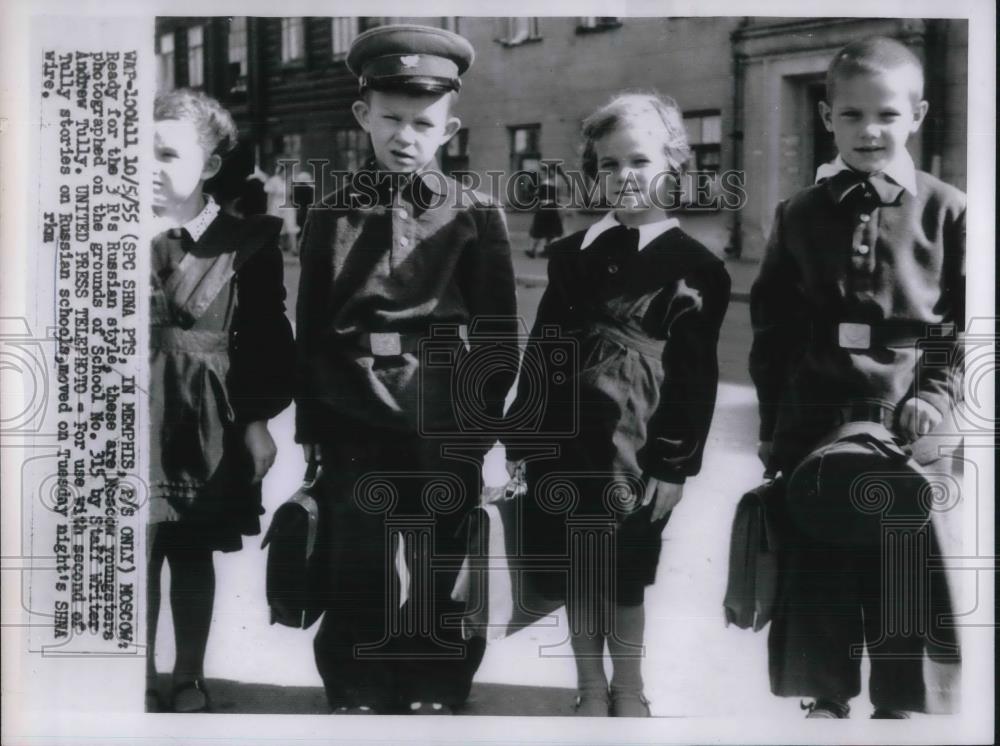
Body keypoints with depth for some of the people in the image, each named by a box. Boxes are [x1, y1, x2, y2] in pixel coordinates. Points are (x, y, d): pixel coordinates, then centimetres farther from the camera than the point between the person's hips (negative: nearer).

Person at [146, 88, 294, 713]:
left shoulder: (246, 242, -2)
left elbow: (267, 337, 1)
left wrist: (258, 421, 0)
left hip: (205, 426, 0)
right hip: (135, 421, 1)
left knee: (193, 555, 10)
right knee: (137, 554, 4)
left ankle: (190, 683, 24)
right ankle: (144, 686, 19)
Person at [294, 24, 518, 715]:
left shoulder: (475, 217, 2)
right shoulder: (331, 216, 6)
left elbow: (497, 339, 2)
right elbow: (311, 332, 7)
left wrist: (482, 430, -3)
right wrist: (310, 431, 5)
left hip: (444, 436, -1)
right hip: (355, 432, 1)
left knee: (442, 584, 8)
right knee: (356, 583, 6)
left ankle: (436, 697, 22)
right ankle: (356, 699, 20)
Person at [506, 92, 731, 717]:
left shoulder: (697, 268, -4)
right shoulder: (573, 254, 8)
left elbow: (696, 378, -7)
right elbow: (541, 349, 10)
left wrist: (674, 468, -10)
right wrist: (523, 438, 6)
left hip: (635, 454, -4)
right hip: (564, 444, 4)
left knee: (625, 578, 7)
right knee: (576, 575, 11)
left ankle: (629, 694, 26)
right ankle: (591, 691, 27)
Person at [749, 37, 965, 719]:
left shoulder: (947, 211, 0)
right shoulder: (801, 216, 8)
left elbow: (970, 321, 1)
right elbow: (771, 325, 11)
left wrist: (936, 393, -11)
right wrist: (773, 419, 9)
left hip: (906, 421, -2)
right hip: (816, 422, 2)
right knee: (816, 563, 8)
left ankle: (899, 704, 22)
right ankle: (826, 699, 23)